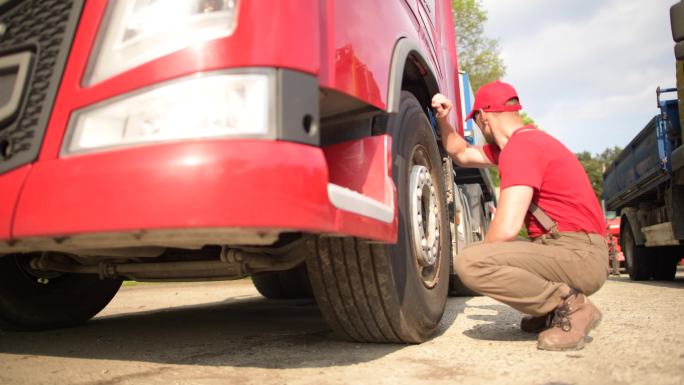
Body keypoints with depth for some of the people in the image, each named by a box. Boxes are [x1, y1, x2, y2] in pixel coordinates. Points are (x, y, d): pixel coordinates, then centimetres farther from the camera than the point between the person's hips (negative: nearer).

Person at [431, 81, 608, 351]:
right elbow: (462, 155, 28)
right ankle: (553, 308, 15)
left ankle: (571, 305, -12)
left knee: (469, 263, -26)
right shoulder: (518, 142, 15)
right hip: (561, 246, 10)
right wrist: (443, 121, 15)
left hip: (579, 254, -10)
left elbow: (506, 228, -25)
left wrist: (480, 256, -7)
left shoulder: (520, 146, -17)